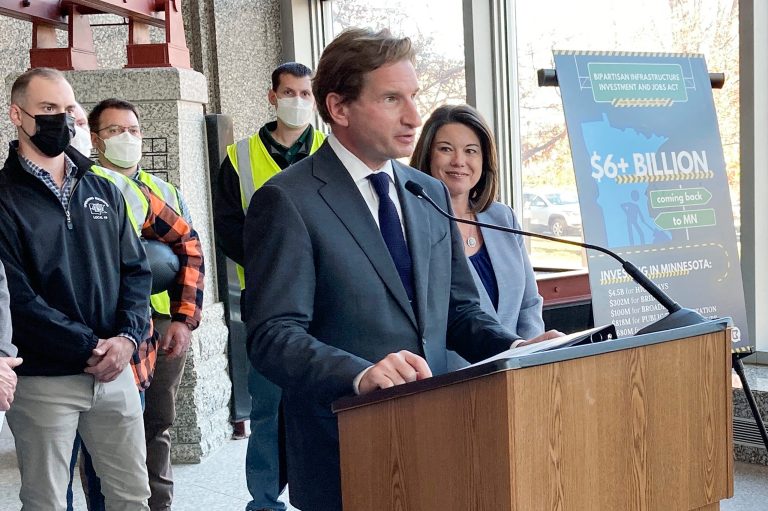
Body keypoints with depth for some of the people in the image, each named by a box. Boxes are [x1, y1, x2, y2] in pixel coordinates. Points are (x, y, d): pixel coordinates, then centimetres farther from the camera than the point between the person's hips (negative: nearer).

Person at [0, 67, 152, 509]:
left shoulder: (104, 192, 11)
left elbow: (135, 271, 8)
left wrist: (127, 338, -9)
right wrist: (90, 348, -15)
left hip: (115, 372, 4)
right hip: (43, 380, -4)